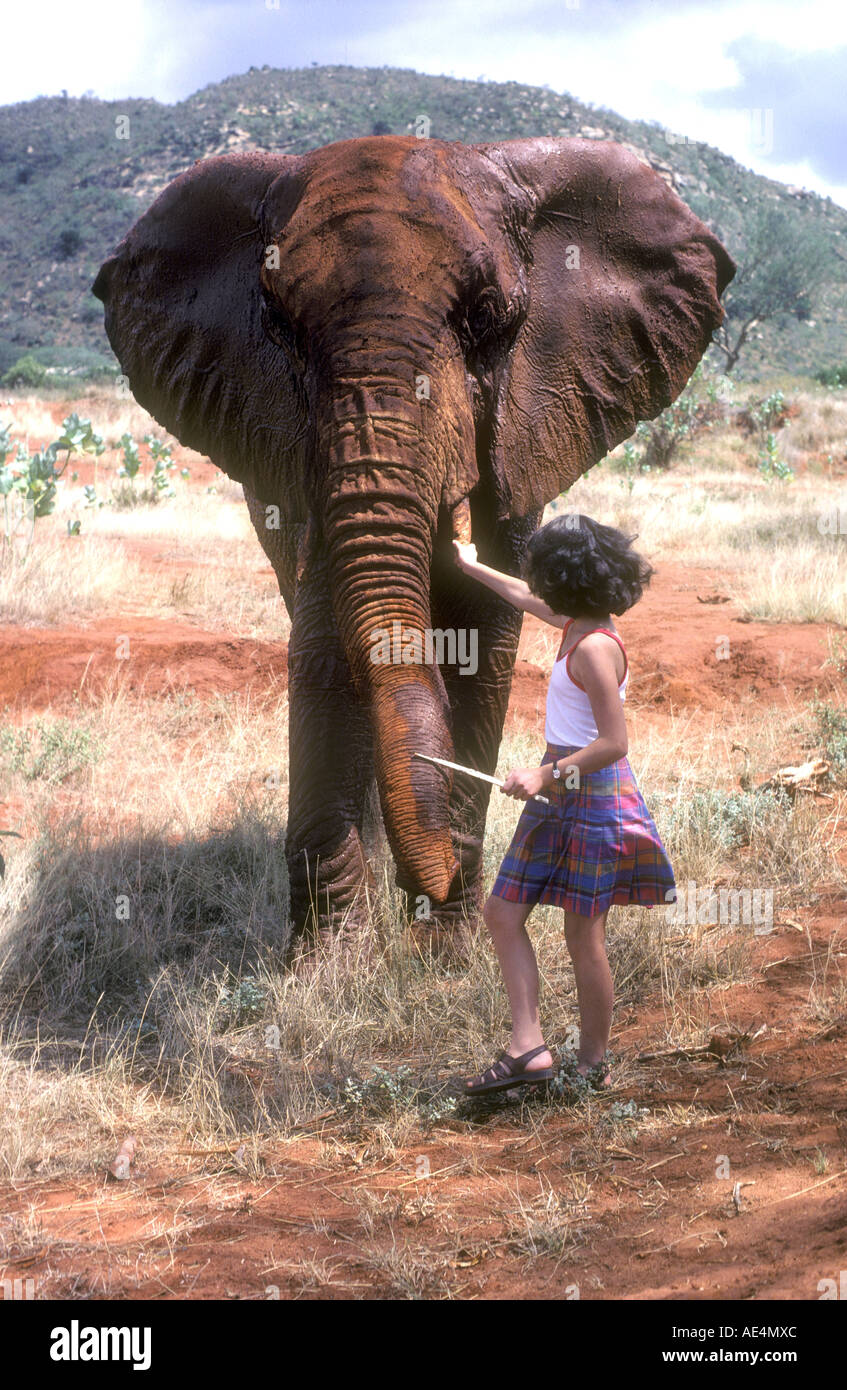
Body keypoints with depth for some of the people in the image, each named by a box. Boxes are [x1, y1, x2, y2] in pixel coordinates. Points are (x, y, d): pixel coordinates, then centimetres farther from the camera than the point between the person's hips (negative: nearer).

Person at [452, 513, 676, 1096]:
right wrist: (474, 567, 43)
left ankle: (594, 1064, 7)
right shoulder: (579, 623, 8)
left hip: (591, 792, -10)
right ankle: (528, 1047, 5)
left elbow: (615, 743, -23)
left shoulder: (595, 647, -20)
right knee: (503, 912, 7)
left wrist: (547, 775, -20)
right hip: (558, 794, 10)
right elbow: (526, 598, 30)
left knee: (584, 936, -1)